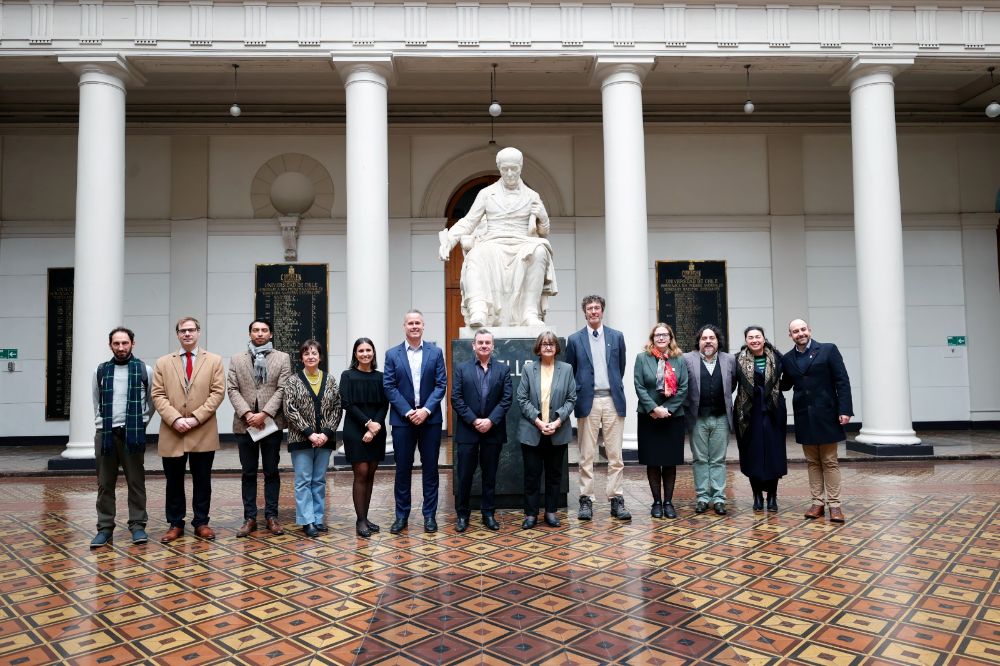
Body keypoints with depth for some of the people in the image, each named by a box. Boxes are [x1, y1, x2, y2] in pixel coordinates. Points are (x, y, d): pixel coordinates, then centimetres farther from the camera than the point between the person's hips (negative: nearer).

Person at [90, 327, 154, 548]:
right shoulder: (100, 371, 8)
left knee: (136, 482, 3)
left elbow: (152, 402, 9)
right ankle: (105, 528, 14)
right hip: (105, 433, 2)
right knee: (105, 484, 6)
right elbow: (96, 403, 18)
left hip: (133, 433, -2)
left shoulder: (144, 370, 2)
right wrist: (100, 424, 12)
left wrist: (140, 425, 6)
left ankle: (137, 525, 11)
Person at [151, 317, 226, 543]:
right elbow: (158, 395, 2)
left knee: (202, 481, 6)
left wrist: (196, 418, -12)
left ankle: (201, 523, 17)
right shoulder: (163, 363, 10)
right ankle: (175, 524, 20)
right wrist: (175, 419, -13)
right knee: (174, 482, 8)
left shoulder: (214, 361, 6)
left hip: (203, 433, -1)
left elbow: (217, 392, -2)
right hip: (172, 433, 1)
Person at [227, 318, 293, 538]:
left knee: (271, 471, 5)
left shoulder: (282, 358, 5)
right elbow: (232, 389, 2)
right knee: (248, 473, 7)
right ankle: (250, 518, 13)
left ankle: (271, 516, 13)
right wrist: (247, 414, -12)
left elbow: (282, 389, -4)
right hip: (245, 423, 1)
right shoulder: (236, 360, 10)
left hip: (271, 422, -1)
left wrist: (264, 414, -14)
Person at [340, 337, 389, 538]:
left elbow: (384, 405, 3)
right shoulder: (348, 376, 1)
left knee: (370, 475, 6)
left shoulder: (380, 377, 8)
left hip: (377, 431, 3)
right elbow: (347, 404, -6)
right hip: (355, 431, -3)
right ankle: (360, 521, 2)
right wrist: (368, 423, -14)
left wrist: (375, 427, -11)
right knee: (361, 474, -5)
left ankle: (365, 518, 15)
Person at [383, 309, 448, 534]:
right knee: (403, 469, 7)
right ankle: (401, 515, 18)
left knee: (430, 468, 6)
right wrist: (408, 412, -11)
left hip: (430, 418, 0)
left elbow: (441, 385, -1)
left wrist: (425, 410, -13)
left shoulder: (435, 353, 3)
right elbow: (389, 387, -2)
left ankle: (430, 515, 16)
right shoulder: (392, 354, 3)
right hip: (402, 419, 0)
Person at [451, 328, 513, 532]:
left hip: (493, 431, 1)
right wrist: (474, 420, -12)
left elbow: (507, 398, -2)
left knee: (490, 475, 9)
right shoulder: (461, 368, 4)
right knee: (464, 475, 4)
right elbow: (456, 399, -3)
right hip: (467, 430, -1)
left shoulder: (503, 369, 5)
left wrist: (490, 420, -12)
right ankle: (462, 514, 16)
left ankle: (488, 513, 19)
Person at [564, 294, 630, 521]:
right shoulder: (575, 339, 5)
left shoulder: (617, 336, 8)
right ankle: (586, 500, 9)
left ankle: (616, 500, 9)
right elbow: (570, 372, 9)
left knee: (615, 455, 3)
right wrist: (577, 395, 5)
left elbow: (621, 368, 14)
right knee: (587, 456, 2)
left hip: (612, 400, 1)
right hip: (587, 401, -1)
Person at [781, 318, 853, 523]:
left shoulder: (828, 350, -3)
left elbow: (842, 381, -7)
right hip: (804, 417, 3)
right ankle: (817, 502, 16)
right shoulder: (788, 359, 7)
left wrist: (845, 410, -13)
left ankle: (834, 504, 8)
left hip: (826, 414, -3)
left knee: (830, 461, 2)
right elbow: (784, 385, 13)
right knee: (812, 462, 9)